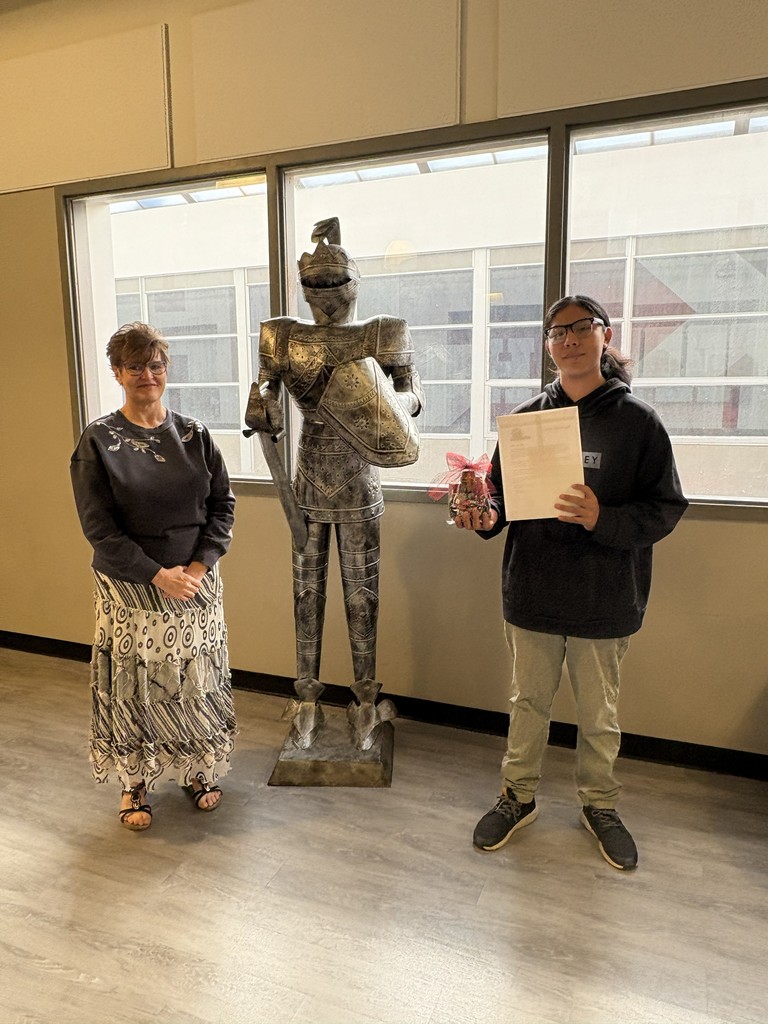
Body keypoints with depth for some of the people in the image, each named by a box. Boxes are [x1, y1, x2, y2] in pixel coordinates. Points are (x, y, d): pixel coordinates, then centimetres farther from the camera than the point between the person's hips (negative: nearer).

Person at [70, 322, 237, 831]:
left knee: (197, 679, 12)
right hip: (131, 589, -2)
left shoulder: (194, 434, 1)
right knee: (135, 684, 9)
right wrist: (157, 575, -16)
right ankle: (136, 783, 32)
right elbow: (99, 527, -10)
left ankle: (198, 771, 35)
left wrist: (200, 564, -11)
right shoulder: (98, 441, -7)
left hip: (197, 581, 3)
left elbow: (223, 503, 2)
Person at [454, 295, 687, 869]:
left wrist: (602, 519, -25)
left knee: (599, 712, 16)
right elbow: (503, 495, 9)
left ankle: (600, 804, 39)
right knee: (529, 702, 17)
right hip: (532, 592, 2)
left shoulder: (636, 419, -6)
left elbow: (666, 509, -8)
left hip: (605, 599, -2)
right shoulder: (526, 418, 2)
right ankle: (519, 796, 37)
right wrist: (487, 518, -13)